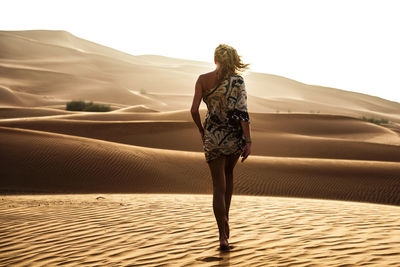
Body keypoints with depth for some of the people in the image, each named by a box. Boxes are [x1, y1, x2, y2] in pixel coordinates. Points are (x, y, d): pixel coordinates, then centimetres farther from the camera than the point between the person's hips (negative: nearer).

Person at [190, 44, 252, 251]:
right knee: (228, 173, 28)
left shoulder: (203, 80, -2)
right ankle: (225, 219, 26)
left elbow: (194, 110, -6)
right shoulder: (238, 80, -6)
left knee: (219, 186, 5)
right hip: (235, 135, 0)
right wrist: (249, 142, -15)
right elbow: (242, 112, -15)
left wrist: (201, 130, 11)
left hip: (213, 137, 0)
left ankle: (223, 236, -4)